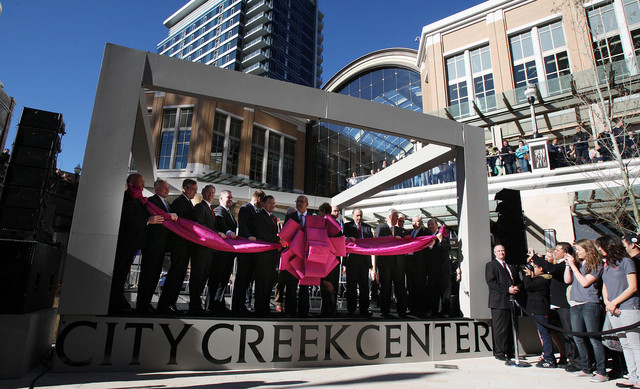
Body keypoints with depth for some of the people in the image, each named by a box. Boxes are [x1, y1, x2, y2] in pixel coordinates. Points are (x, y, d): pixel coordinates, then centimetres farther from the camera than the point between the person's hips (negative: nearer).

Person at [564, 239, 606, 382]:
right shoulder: (577, 263, 14)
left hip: (590, 304, -7)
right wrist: (568, 265, 2)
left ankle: (601, 372, 2)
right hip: (575, 304, 7)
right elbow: (567, 280, 9)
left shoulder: (596, 265, -4)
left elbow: (584, 282, -13)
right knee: (578, 338, 10)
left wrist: (573, 266, -11)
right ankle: (586, 369, 20)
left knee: (594, 338, -5)